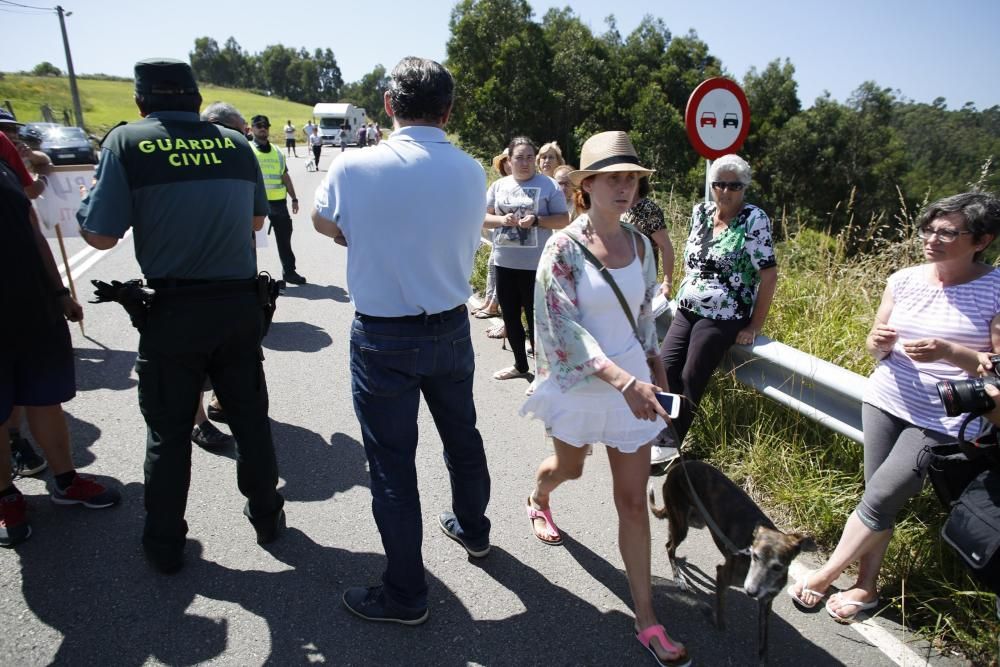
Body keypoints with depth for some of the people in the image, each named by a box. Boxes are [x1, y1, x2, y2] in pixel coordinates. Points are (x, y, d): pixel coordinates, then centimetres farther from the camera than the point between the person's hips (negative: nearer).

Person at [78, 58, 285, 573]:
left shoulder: (127, 141, -7)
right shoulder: (236, 144, 3)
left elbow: (102, 235, -9)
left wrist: (80, 208, 12)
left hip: (173, 311, -2)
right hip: (239, 304, 3)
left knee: (168, 432, 13)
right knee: (250, 418, 17)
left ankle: (165, 545, 27)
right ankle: (266, 516, 33)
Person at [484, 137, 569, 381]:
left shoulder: (549, 185, -3)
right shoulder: (498, 186, 8)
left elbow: (563, 220, -4)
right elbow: (482, 218, 8)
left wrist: (536, 220, -19)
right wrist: (502, 219, -12)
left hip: (535, 264, -5)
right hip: (504, 263, 5)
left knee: (535, 318, -1)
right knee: (509, 316, 15)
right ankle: (520, 365, 33)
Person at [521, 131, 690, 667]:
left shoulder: (639, 245, 1)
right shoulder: (564, 247, -15)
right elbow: (565, 328, -22)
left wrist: (655, 370, 13)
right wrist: (622, 379, -31)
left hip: (633, 382, 3)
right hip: (578, 382, -3)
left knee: (633, 499, 5)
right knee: (568, 467, 23)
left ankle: (646, 619, 18)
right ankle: (538, 499, 61)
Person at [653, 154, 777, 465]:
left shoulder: (754, 220, -11)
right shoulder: (701, 213, 6)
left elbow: (769, 275, -12)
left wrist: (754, 326, -13)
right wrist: (684, 292, 12)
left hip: (722, 318, -6)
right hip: (686, 311, 6)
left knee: (690, 381, -4)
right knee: (664, 370, 0)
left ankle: (666, 445, 8)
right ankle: (658, 435, 11)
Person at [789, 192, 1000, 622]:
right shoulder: (904, 280, 3)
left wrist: (949, 352, -25)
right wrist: (878, 342, -12)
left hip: (944, 421, -4)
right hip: (885, 401, 4)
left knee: (880, 498, -7)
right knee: (880, 497, 8)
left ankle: (824, 576, 11)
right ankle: (866, 587, 22)